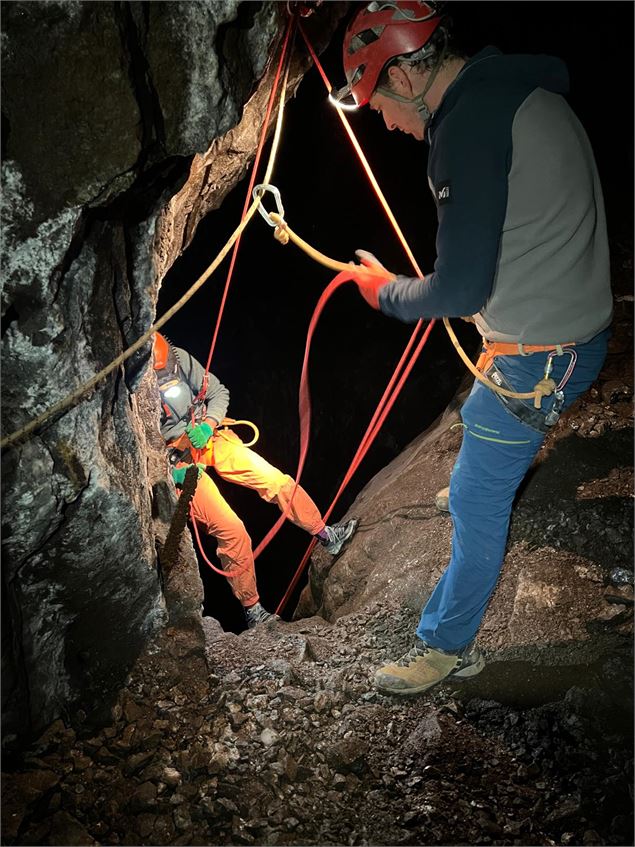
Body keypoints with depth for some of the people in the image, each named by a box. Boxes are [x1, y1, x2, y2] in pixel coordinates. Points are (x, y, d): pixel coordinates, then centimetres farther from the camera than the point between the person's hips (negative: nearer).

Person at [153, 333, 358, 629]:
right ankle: (252, 610, 6)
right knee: (231, 530, -12)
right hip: (177, 464, -5)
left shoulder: (180, 359, -9)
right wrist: (170, 472, -21)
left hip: (211, 440, 5)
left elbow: (219, 392, 2)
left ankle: (327, 536, 21)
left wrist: (208, 423, -16)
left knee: (276, 480, -1)